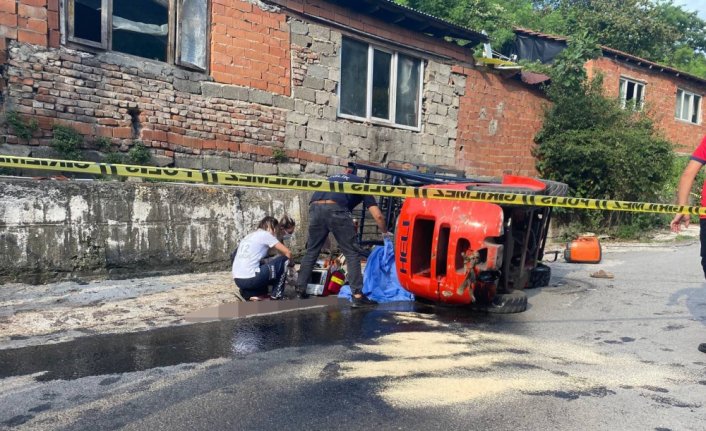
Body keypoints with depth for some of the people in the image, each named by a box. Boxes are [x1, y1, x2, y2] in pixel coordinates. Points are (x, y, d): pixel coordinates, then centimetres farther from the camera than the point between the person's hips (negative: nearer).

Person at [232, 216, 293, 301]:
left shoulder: (249, 236, 22)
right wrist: (289, 262, 20)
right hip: (250, 279, -8)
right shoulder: (265, 234, 0)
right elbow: (288, 253, -1)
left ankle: (249, 293, 18)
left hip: (237, 280, 8)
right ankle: (276, 295, 9)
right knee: (284, 260, 4)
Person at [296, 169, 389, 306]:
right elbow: (378, 215, 21)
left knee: (311, 251, 20)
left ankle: (300, 289, 25)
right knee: (352, 253, 7)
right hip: (336, 209, -4)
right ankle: (357, 294, 3)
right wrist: (385, 232, 37)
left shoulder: (333, 177, 40)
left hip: (315, 207, 4)